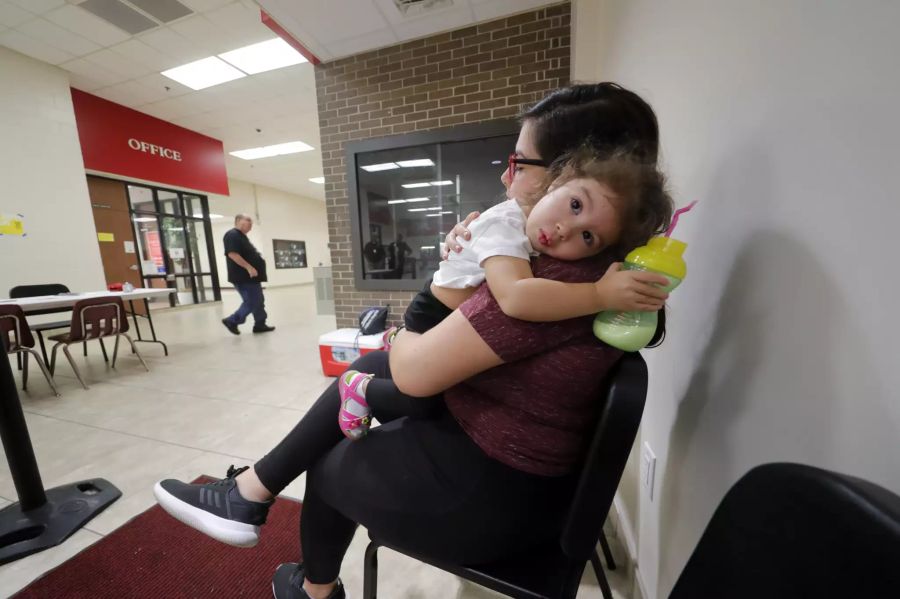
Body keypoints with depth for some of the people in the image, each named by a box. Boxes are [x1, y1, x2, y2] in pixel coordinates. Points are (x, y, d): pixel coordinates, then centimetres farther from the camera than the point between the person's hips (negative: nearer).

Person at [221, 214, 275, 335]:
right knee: (251, 302, -7)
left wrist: (259, 258, 12)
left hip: (251, 277, 11)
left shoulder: (242, 236, 20)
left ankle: (260, 325, 18)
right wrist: (249, 267, -27)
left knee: (258, 301, 11)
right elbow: (232, 254, -24)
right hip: (243, 277, -11)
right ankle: (231, 321, 9)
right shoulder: (232, 235, -13)